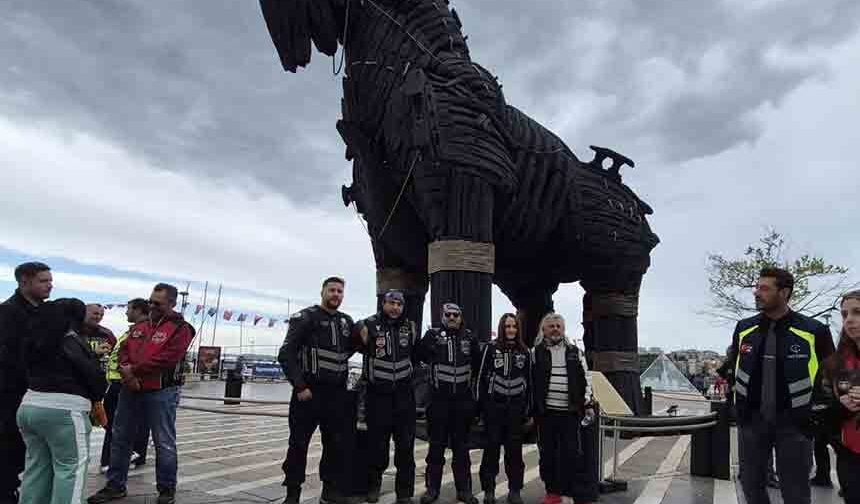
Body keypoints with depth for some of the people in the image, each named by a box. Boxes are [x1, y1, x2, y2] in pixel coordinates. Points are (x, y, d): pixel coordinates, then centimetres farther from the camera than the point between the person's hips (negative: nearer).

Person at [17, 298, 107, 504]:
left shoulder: (36, 340, 12)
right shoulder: (72, 341, -11)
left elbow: (32, 370, 18)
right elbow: (94, 375, -12)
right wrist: (95, 398, 7)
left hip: (29, 406, 8)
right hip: (63, 410, -8)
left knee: (37, 466, 15)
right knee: (70, 468, -2)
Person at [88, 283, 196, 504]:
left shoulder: (180, 329, -8)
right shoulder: (139, 326, 14)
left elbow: (166, 359, -18)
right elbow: (123, 351, 8)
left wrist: (133, 370, -13)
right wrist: (126, 372, -12)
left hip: (161, 393, -7)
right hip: (130, 390, 7)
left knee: (164, 443, 1)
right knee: (119, 438, 15)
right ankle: (115, 486, 29)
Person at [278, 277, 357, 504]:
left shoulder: (347, 321, 12)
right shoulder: (305, 317, -5)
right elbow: (286, 354, -12)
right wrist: (300, 386, -17)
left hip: (338, 393, 6)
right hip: (308, 392, -5)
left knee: (339, 443, 11)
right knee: (299, 444, 4)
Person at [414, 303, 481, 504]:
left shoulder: (469, 337, 6)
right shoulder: (432, 335, -3)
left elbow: (478, 363, 17)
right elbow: (419, 355, -3)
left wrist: (469, 376, 11)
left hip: (463, 399, 2)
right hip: (439, 398, -2)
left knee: (461, 445, 10)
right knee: (436, 445, 4)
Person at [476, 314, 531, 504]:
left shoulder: (525, 352, 7)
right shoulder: (491, 348, -1)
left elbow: (529, 382, 10)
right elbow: (481, 377, -1)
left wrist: (529, 412, 7)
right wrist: (480, 406, -6)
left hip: (516, 407, 2)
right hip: (494, 405, -2)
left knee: (515, 449, 7)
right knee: (492, 447, 4)